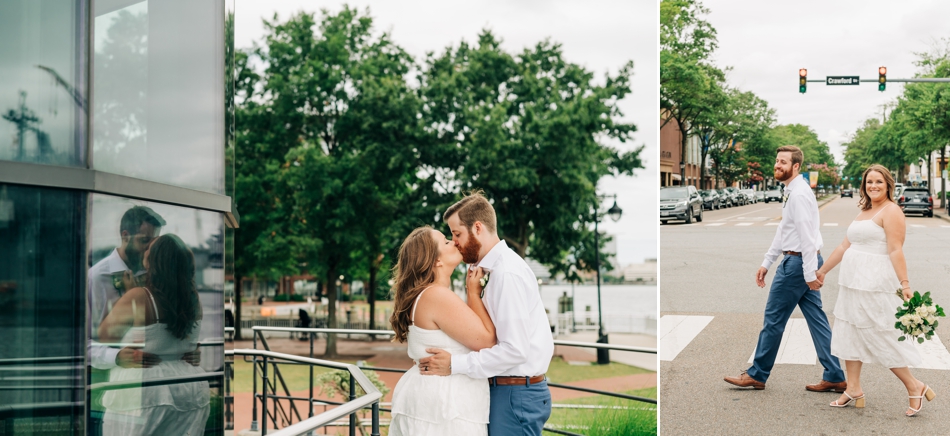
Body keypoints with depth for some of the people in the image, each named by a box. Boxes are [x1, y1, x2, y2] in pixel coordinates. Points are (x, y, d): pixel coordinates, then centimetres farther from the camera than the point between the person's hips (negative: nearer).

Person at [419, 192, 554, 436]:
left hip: (516, 394, -9)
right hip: (507, 389, 9)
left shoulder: (507, 274, -18)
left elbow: (515, 349, -23)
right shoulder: (499, 268, 12)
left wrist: (455, 364, -20)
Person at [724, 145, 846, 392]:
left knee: (774, 318, 0)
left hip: (798, 262, -10)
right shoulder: (791, 192, 14)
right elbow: (783, 231, 20)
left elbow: (807, 236, -22)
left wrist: (810, 274, -23)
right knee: (815, 318, 9)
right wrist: (766, 263, 20)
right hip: (800, 262, 10)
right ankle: (834, 377, 12)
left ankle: (757, 375, 11)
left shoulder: (799, 194, -18)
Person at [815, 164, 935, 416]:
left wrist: (905, 285, -23)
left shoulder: (891, 211, -9)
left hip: (875, 285, -9)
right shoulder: (864, 212, 17)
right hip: (852, 282, 9)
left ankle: (915, 388, 10)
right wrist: (823, 270, 22)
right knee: (849, 333, 9)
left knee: (880, 337, -5)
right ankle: (854, 390, 17)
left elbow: (896, 250, -17)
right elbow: (845, 246, 21)